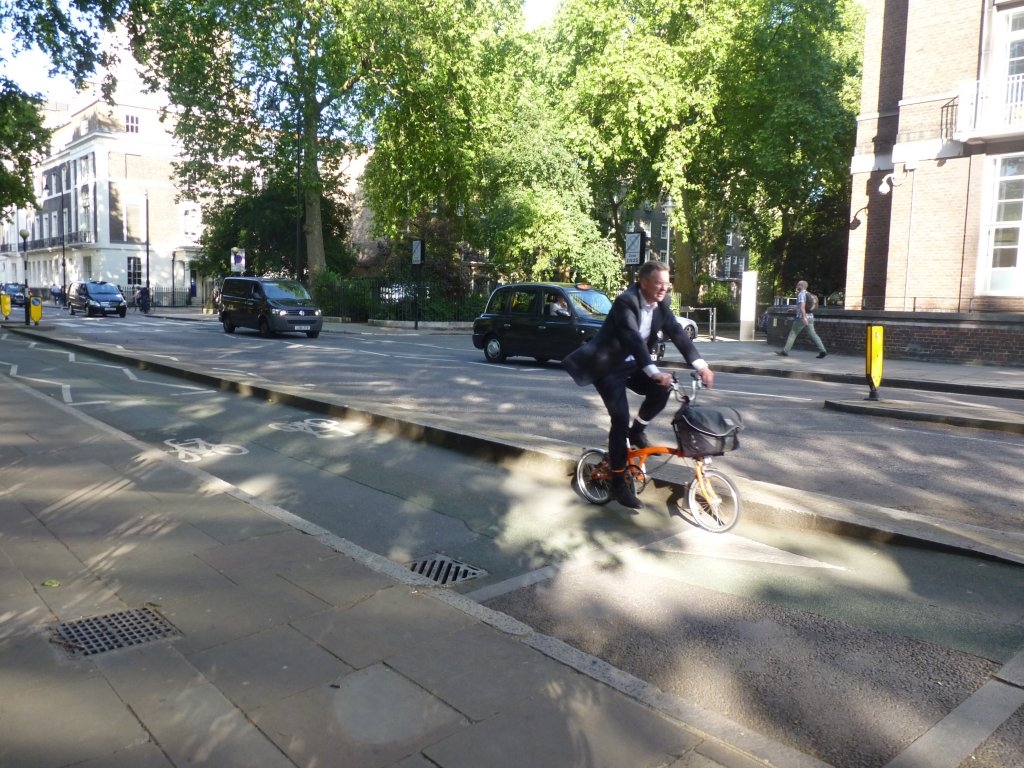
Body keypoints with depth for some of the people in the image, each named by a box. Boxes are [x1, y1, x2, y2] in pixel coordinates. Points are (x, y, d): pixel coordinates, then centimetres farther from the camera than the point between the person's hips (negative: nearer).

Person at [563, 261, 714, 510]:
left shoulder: (661, 303, -3)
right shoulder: (626, 302, -25)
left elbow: (677, 333, -8)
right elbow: (633, 338, -37)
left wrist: (700, 365, -19)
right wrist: (654, 372, -48)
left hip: (631, 364, 7)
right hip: (607, 365, -7)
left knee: (662, 389, -16)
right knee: (620, 419, -14)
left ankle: (637, 432, 10)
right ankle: (618, 482, -2)